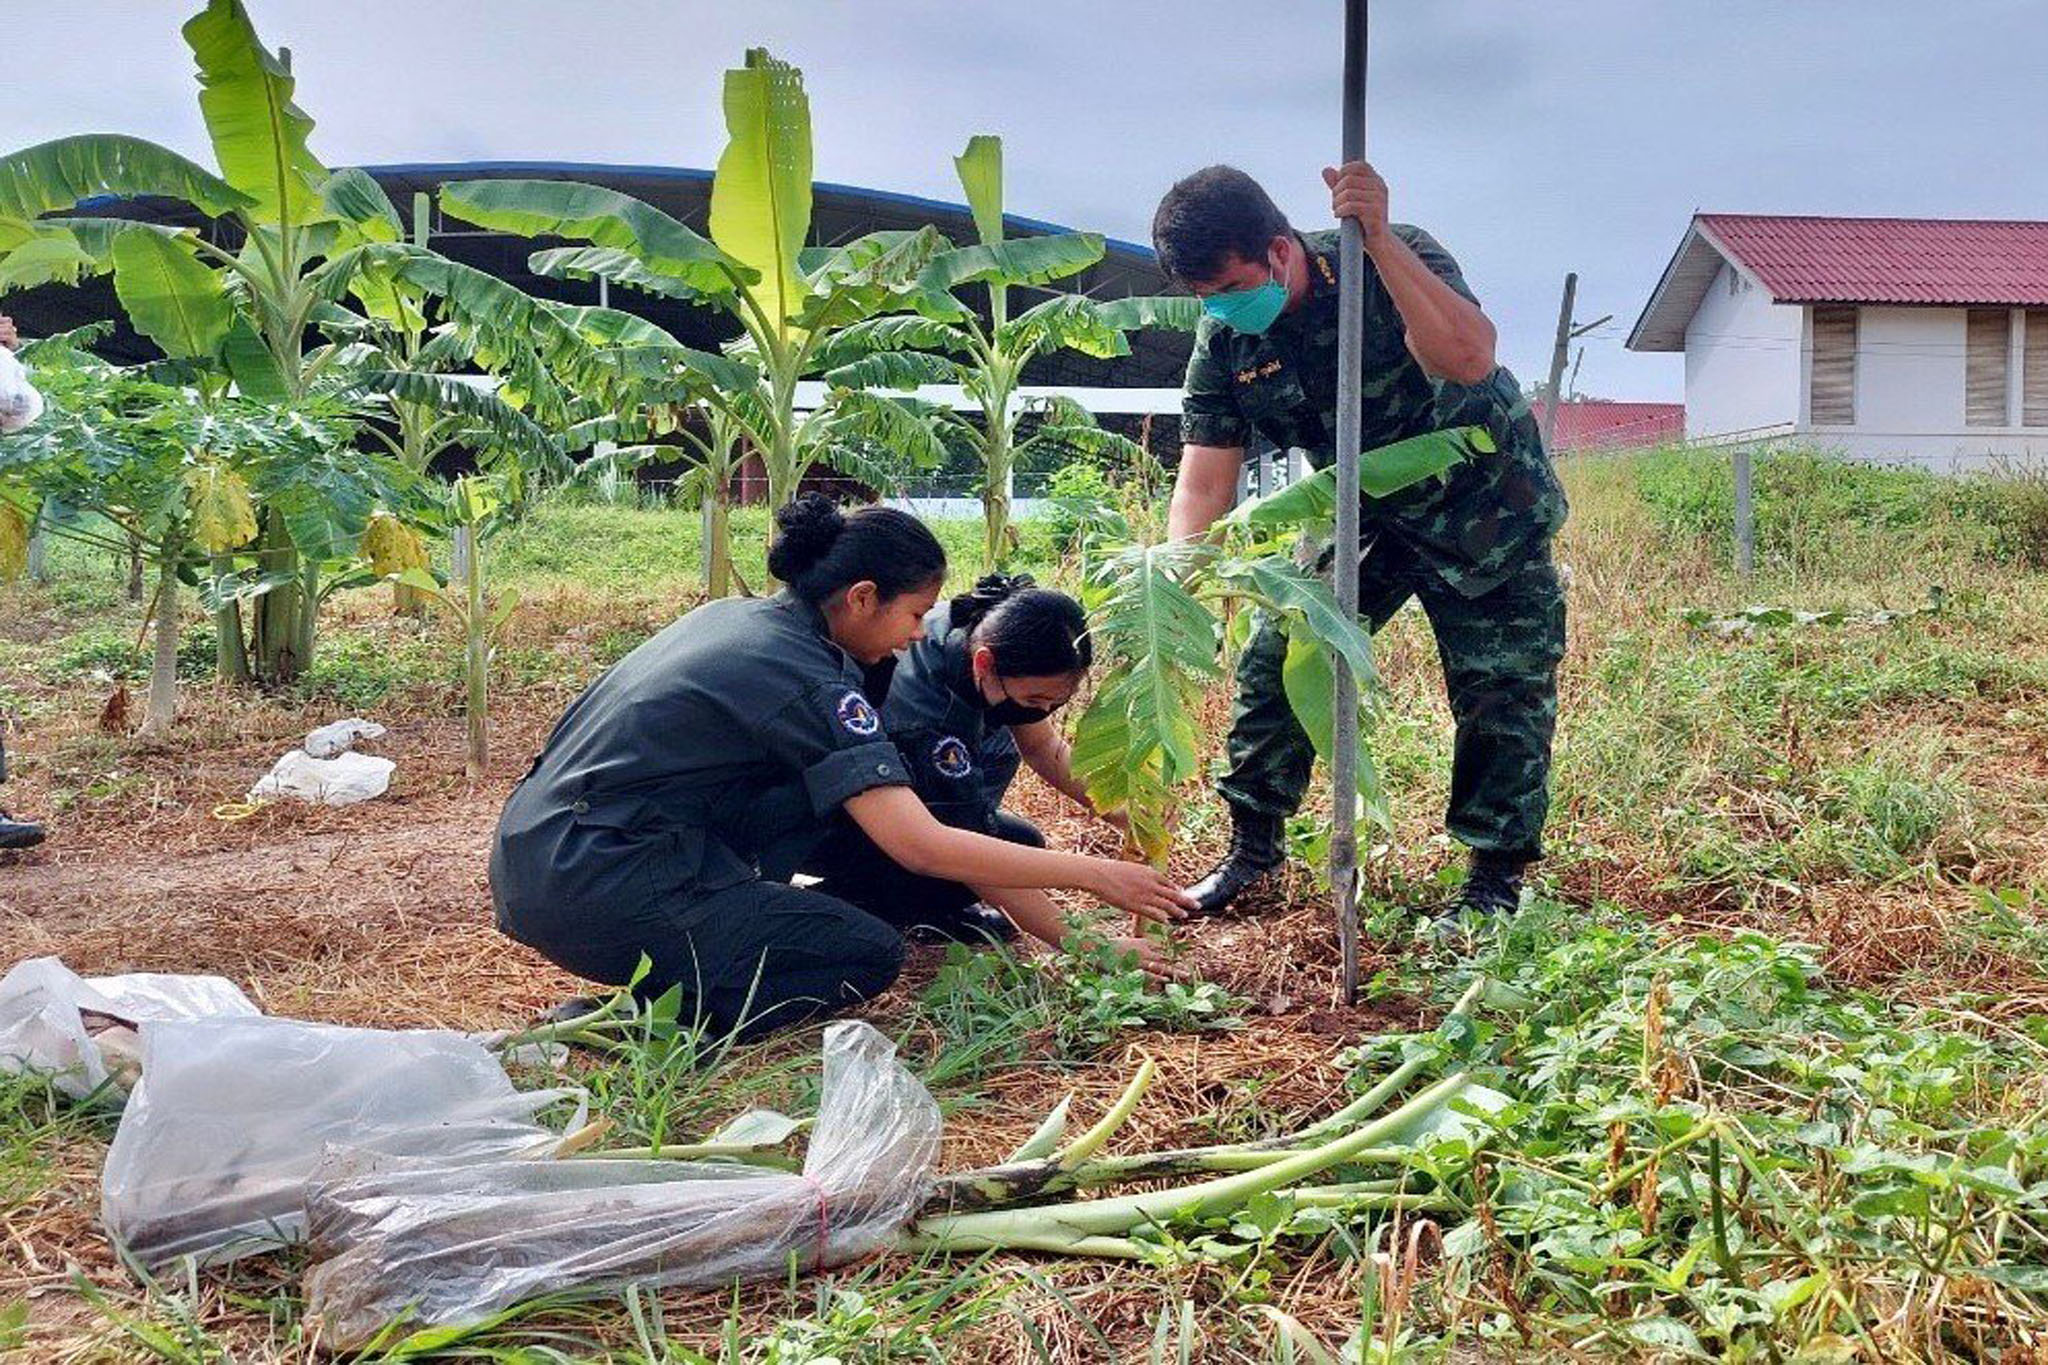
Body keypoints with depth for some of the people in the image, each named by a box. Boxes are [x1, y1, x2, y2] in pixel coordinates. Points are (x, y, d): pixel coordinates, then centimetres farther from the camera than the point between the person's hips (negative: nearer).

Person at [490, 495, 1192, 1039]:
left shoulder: (734, 614, 11)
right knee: (871, 955, -3)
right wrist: (1091, 874, -15)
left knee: (826, 782, 15)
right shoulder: (809, 681, -15)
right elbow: (922, 847, -21)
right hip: (595, 889, -9)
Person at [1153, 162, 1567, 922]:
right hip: (1359, 516, 4)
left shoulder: (1399, 262, -26)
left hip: (1480, 509, -4)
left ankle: (1496, 881, 13)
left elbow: (1468, 359, -44)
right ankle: (1254, 846, 14)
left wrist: (1378, 239, -49)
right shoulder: (1223, 346, -13)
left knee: (1502, 692, -3)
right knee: (1276, 659, -3)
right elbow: (1204, 482, -16)